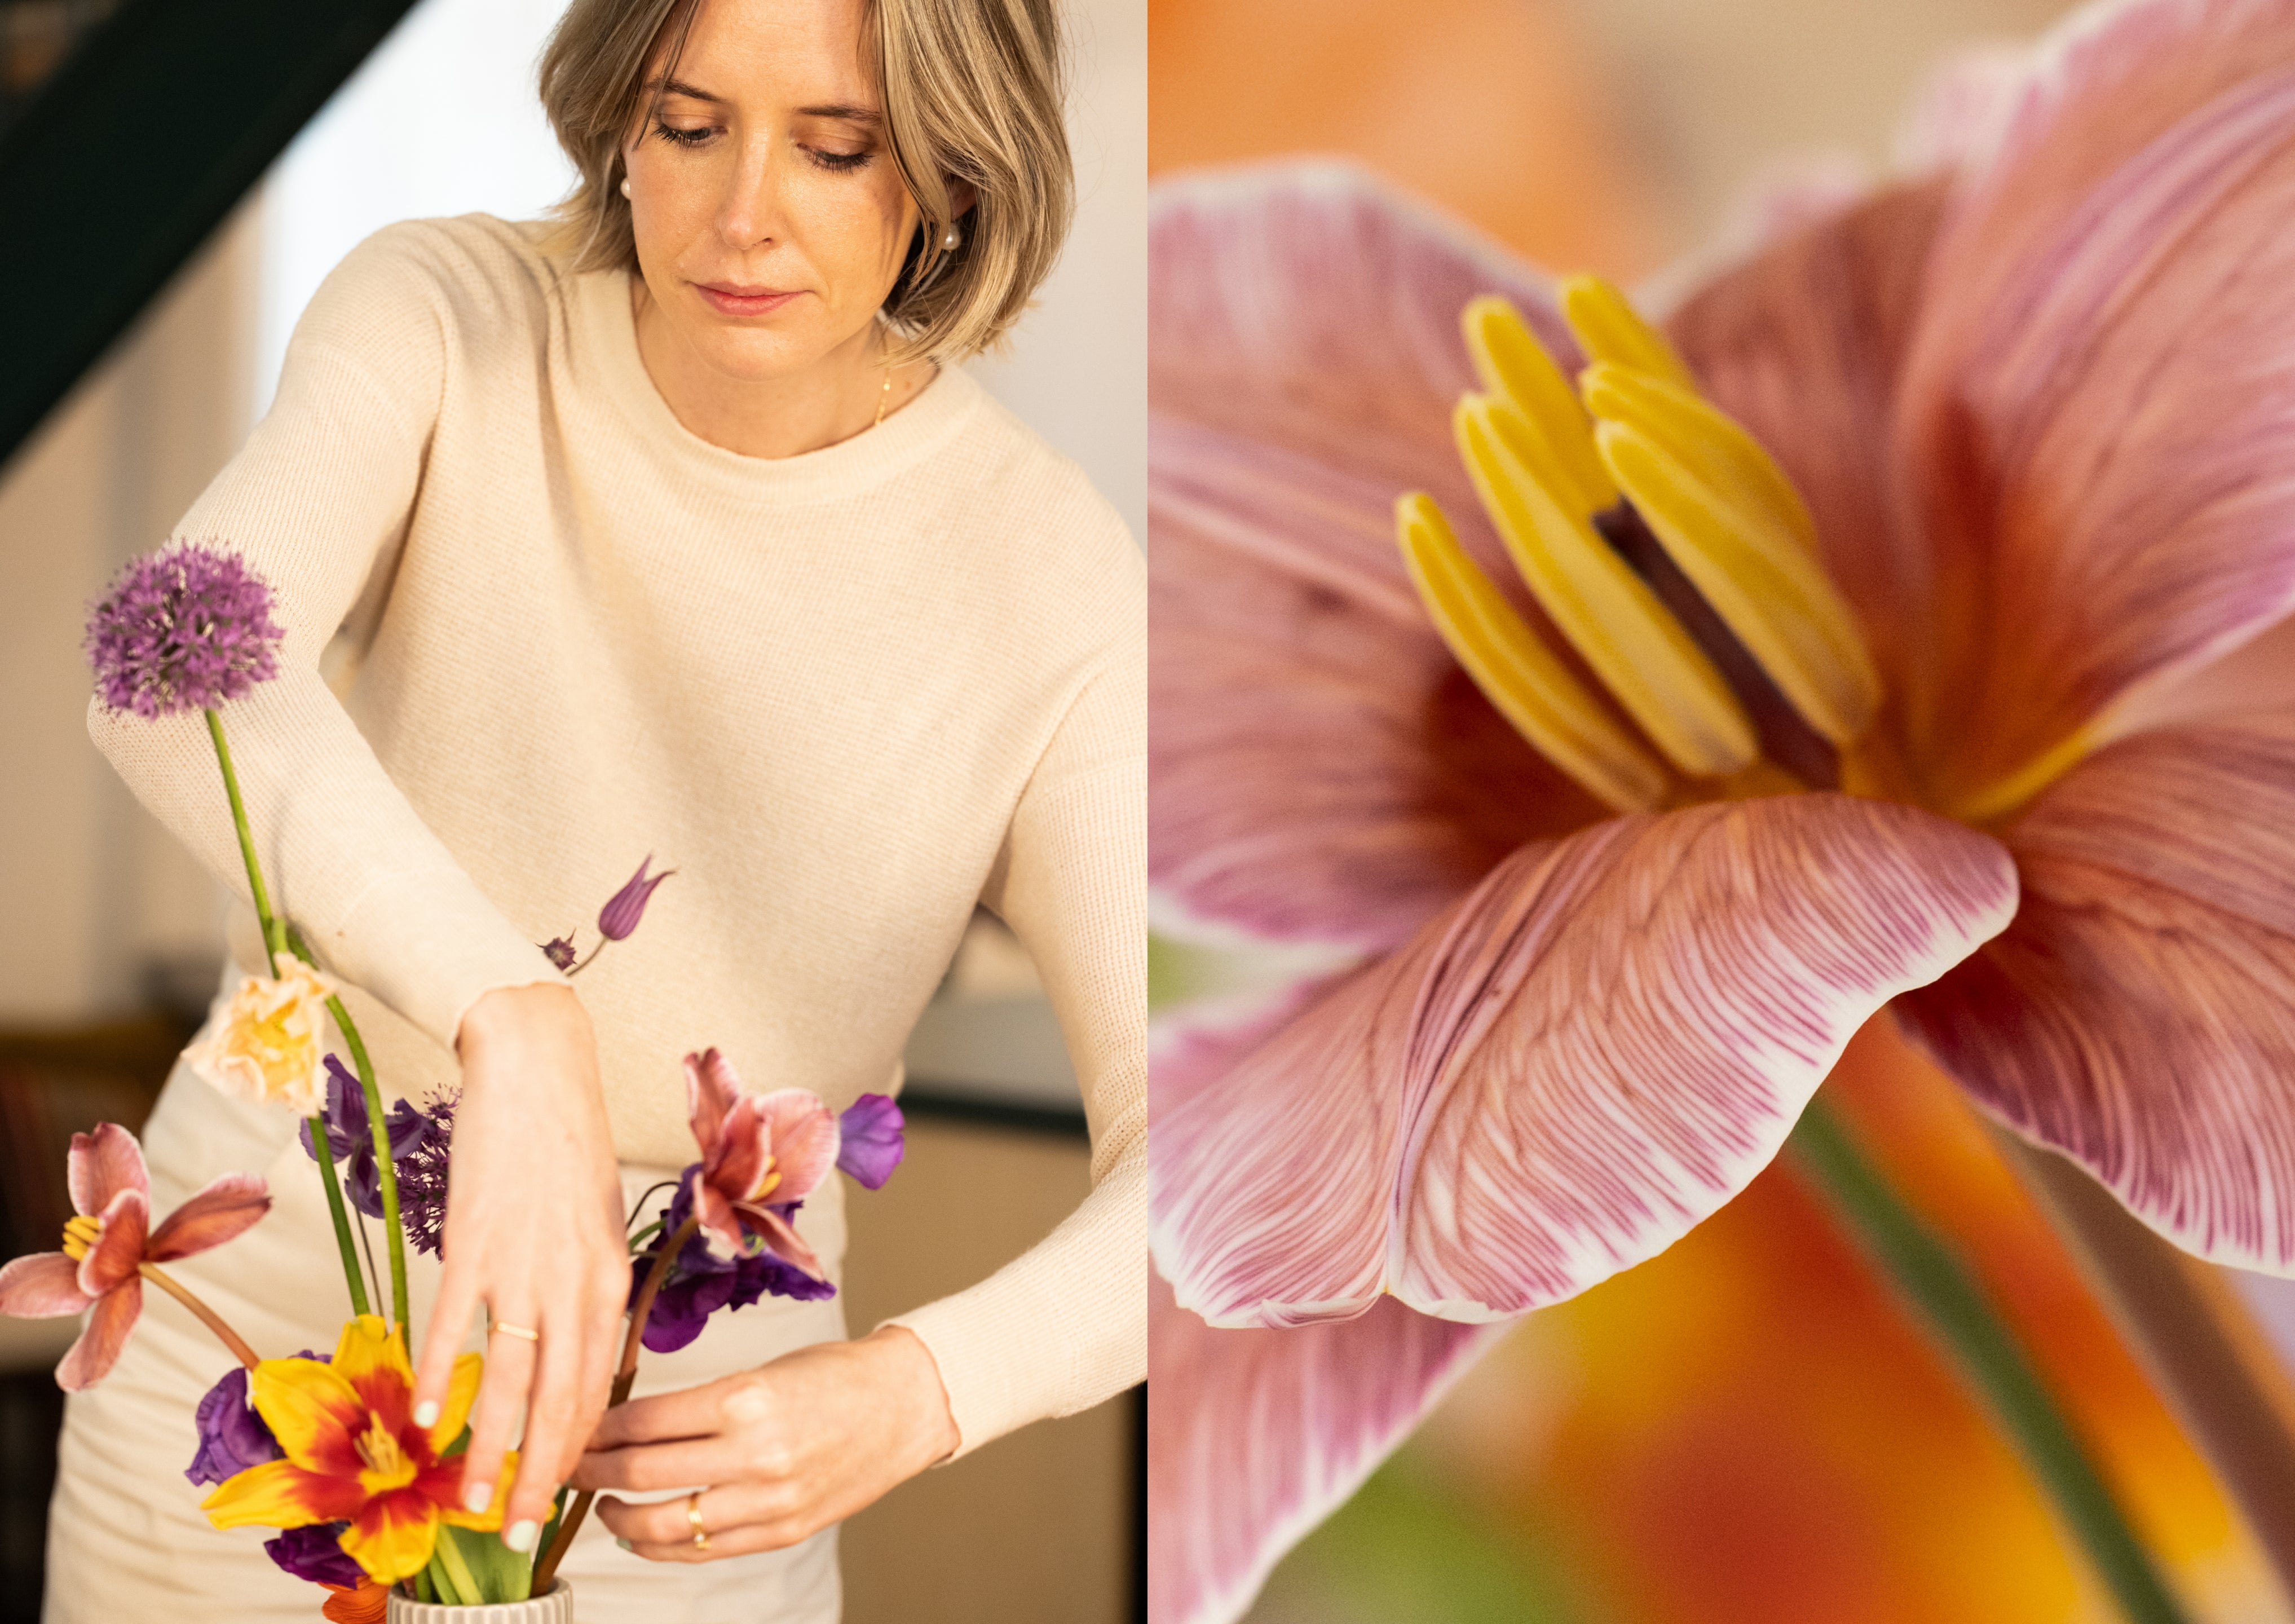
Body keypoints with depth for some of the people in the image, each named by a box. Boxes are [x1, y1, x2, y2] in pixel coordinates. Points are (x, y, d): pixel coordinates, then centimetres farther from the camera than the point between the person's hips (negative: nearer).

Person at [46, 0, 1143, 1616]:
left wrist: (906, 1398, -42)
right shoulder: (436, 323, -17)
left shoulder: (1052, 579, -17)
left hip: (669, 1446, 0)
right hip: (262, 1299, 1)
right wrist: (514, 1025, -55)